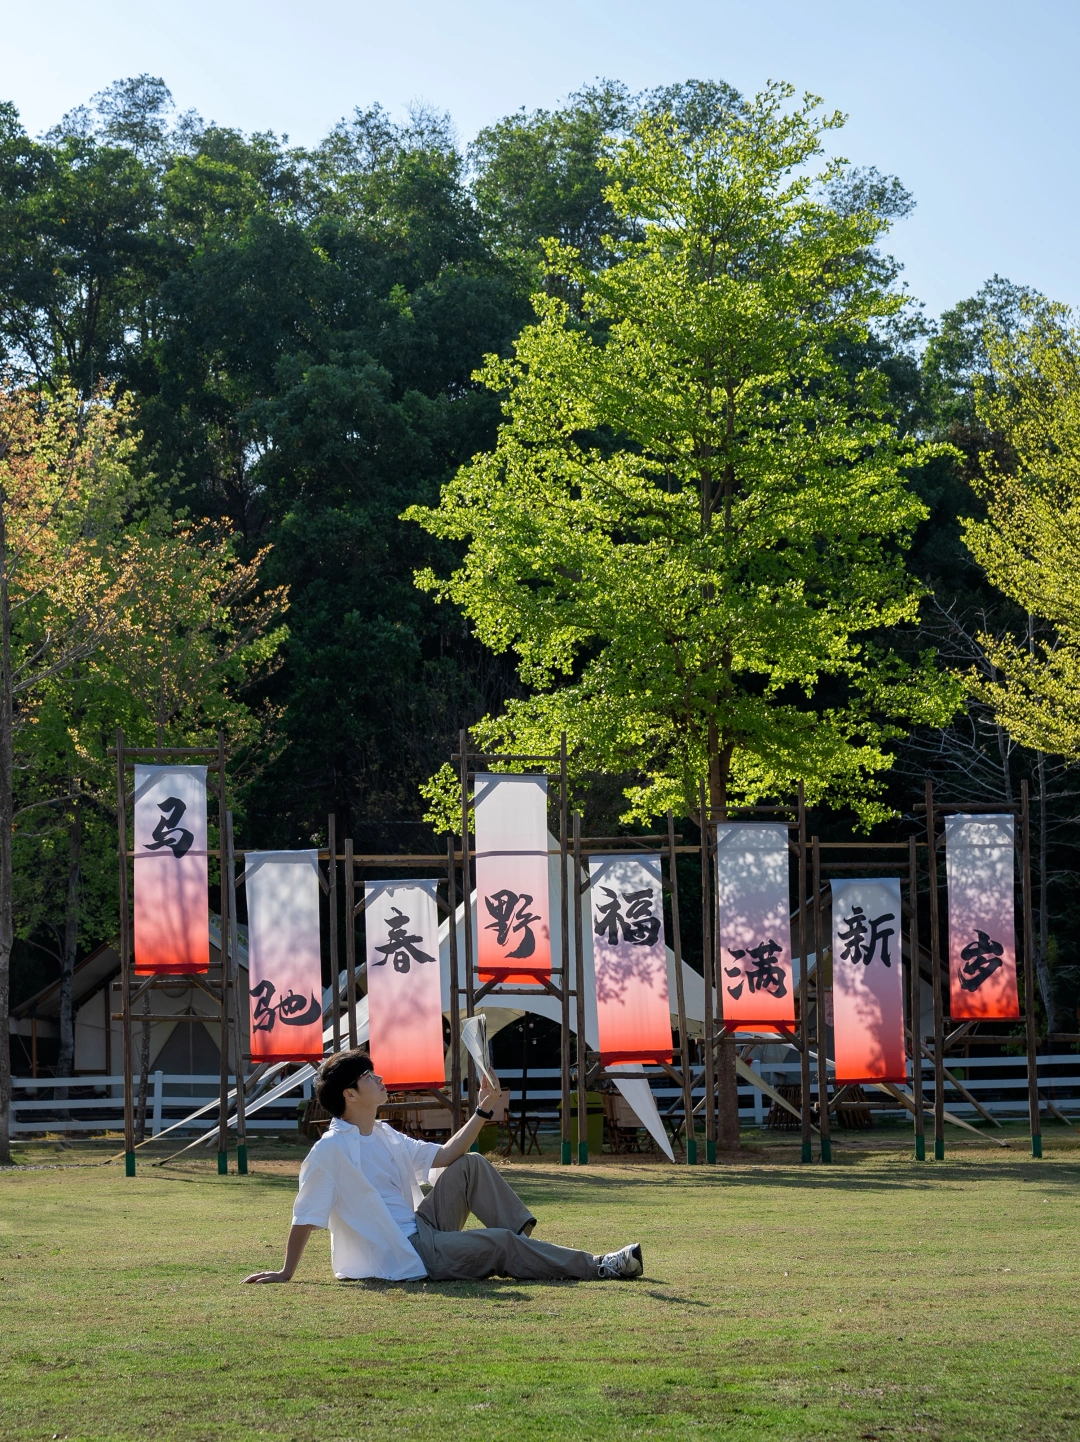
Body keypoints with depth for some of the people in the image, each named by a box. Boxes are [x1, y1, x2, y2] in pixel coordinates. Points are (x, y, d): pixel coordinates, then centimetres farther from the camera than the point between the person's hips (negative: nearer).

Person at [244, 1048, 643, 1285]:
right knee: (500, 1244, -17)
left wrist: (482, 1111, 6)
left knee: (470, 1166, -2)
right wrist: (286, 1273, -14)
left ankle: (524, 1238, -12)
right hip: (400, 1258, -9)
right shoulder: (330, 1150, -15)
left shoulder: (384, 1136, 12)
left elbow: (445, 1157, 15)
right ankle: (596, 1268, -10)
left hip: (421, 1232, 9)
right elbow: (305, 1217, -13)